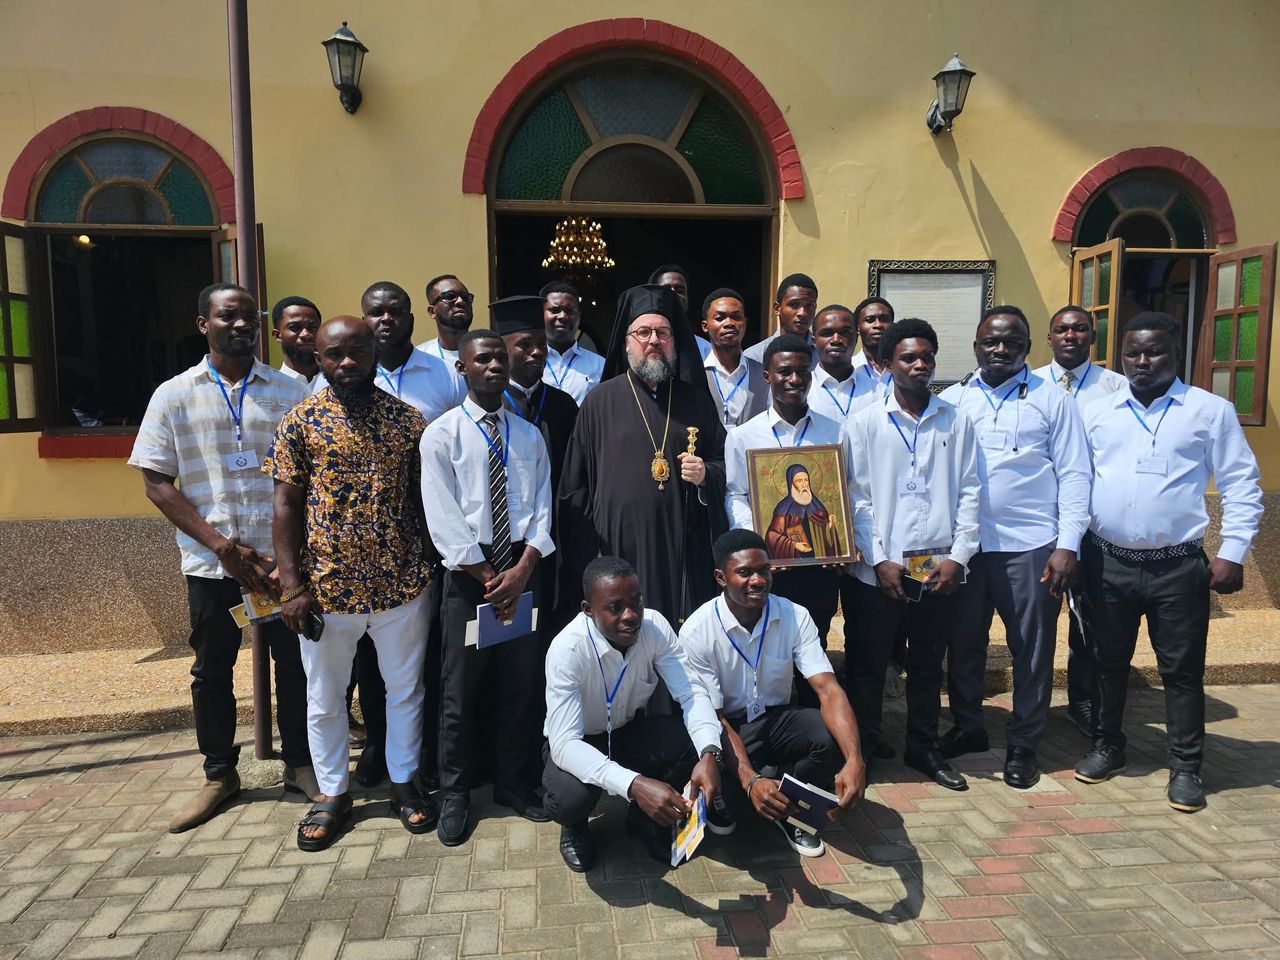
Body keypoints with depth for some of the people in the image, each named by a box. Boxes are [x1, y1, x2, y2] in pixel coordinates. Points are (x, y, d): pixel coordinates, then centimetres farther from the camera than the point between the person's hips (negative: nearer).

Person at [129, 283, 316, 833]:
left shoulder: (289, 393, 2)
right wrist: (221, 545, -9)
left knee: (295, 661, 7)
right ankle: (219, 775, 29)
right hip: (211, 562, 1)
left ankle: (300, 763, 25)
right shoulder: (174, 396, 3)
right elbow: (156, 483, 0)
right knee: (211, 669, 11)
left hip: (283, 557, 0)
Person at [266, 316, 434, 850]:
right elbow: (286, 505, -4)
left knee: (405, 689, 15)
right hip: (327, 587, -1)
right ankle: (332, 794, 34)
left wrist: (431, 569, 1)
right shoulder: (301, 421, -3)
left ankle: (403, 782, 35)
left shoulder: (407, 419, 1)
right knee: (325, 699, 14)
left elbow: (423, 498, 5)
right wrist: (293, 587, -9)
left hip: (402, 585, 1)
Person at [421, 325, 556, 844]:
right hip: (468, 572, -3)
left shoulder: (530, 436, 10)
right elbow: (444, 519, -9)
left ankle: (512, 783, 29)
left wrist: (522, 569, -11)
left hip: (523, 568, 4)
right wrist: (489, 578, -12)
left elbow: (541, 509, 3)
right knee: (461, 690, 6)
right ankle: (455, 795, 23)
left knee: (520, 683, 11)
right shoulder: (441, 435, -3)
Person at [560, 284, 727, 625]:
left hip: (684, 549, 2)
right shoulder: (600, 402, 4)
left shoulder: (696, 400, 10)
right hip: (619, 547, -2)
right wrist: (582, 563, -1)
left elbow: (725, 460, 16)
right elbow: (575, 487, 4)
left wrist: (707, 475, -7)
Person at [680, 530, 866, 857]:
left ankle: (782, 807, 0)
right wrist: (751, 781, -38)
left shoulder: (795, 617, -13)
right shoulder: (697, 631, -21)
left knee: (835, 739, -28)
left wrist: (854, 760, -41)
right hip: (726, 728, -2)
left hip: (776, 719, 3)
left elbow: (828, 691, -22)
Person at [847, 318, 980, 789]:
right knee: (868, 662, 8)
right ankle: (863, 747, 24)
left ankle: (923, 747, 30)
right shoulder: (867, 421, 0)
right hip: (880, 567, -2)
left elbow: (969, 492, 5)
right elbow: (857, 496, -4)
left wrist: (958, 556, -4)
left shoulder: (957, 421, 7)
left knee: (928, 663, 14)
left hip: (940, 565, 2)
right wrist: (879, 559, -9)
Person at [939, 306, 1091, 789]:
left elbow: (1074, 475, -1)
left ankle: (1023, 744, 24)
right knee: (963, 642, 13)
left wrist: (1068, 545, -8)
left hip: (1030, 547, -2)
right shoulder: (951, 400, 6)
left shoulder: (1052, 399, 2)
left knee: (1032, 649, 7)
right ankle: (967, 726, 32)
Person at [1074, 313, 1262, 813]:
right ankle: (1106, 746, 31)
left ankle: (1186, 767, 22)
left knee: (1182, 669, 7)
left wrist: (1232, 553, -6)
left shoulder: (1211, 410, 0)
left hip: (1179, 566, -2)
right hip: (1107, 562, 2)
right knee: (1107, 661, 14)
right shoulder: (1096, 412, 5)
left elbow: (1241, 485, 1)